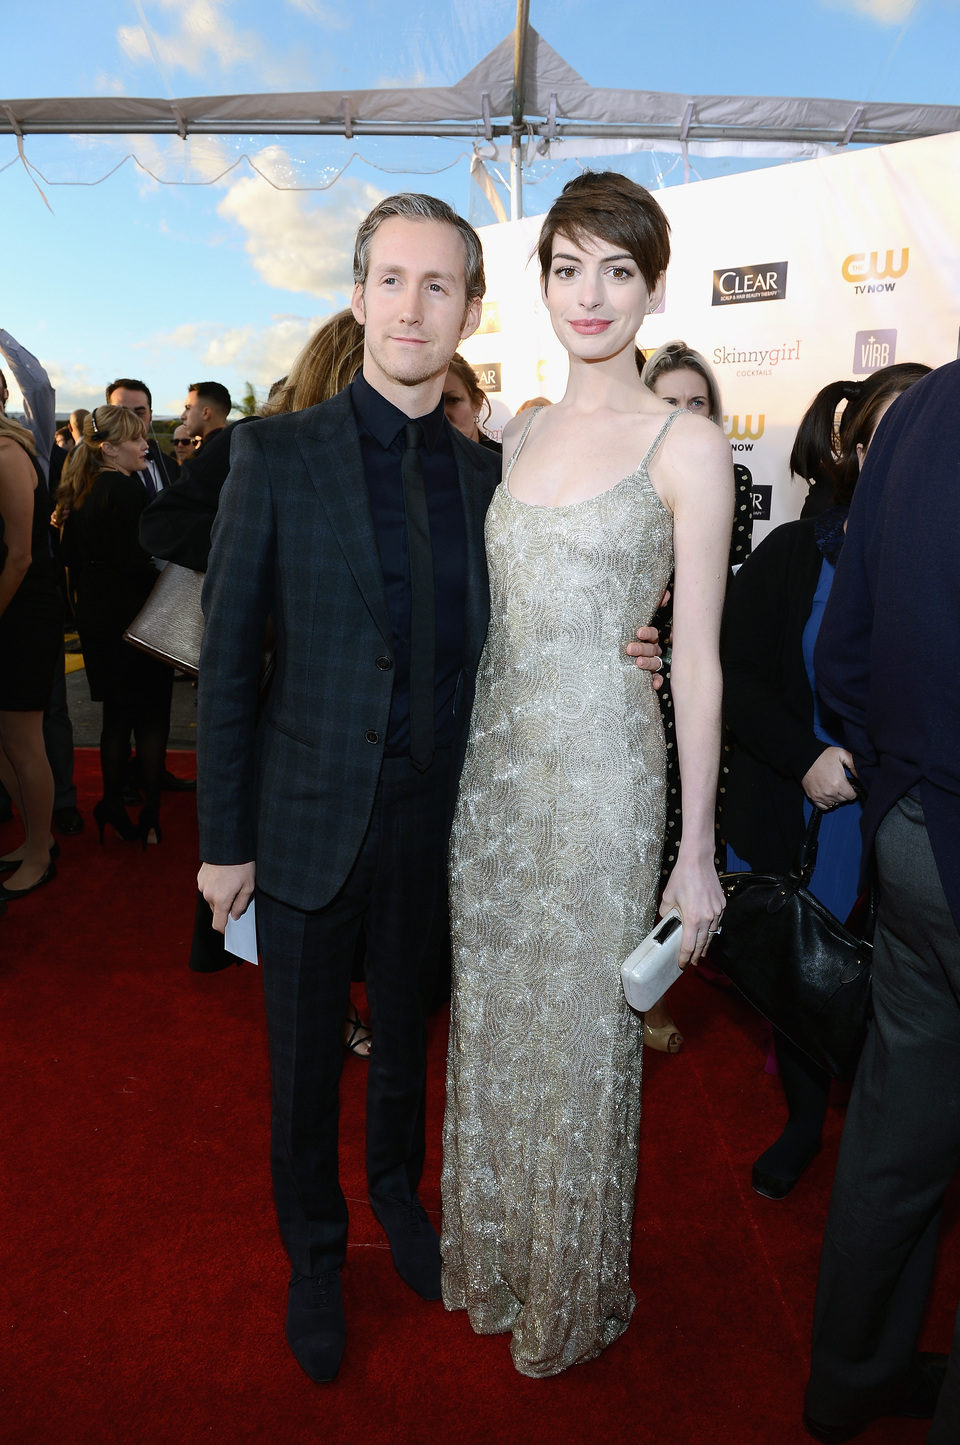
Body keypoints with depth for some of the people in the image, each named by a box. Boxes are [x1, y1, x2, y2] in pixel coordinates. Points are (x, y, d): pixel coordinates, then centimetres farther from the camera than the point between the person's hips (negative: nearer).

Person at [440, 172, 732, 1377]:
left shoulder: (685, 446, -7)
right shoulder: (517, 434, 9)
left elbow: (696, 663, -9)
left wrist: (696, 849, -9)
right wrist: (462, 762, 11)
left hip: (600, 770, -5)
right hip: (492, 758, 5)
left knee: (579, 1033, 10)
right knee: (492, 1017, 17)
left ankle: (571, 1293, 38)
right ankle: (491, 1255, 43)